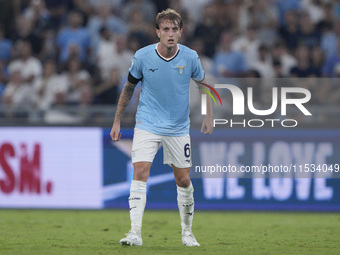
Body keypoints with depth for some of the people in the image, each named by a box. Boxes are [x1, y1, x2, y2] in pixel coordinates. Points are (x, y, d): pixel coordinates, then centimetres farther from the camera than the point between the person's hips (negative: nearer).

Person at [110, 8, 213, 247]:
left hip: (178, 129, 1)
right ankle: (135, 232, -19)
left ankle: (187, 232, 24)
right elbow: (129, 88, 5)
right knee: (140, 172, -17)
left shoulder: (190, 57, -7)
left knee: (184, 180, 5)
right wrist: (117, 121, 6)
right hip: (147, 125, -1)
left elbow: (203, 84, 10)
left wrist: (209, 117, 1)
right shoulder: (142, 56, -9)